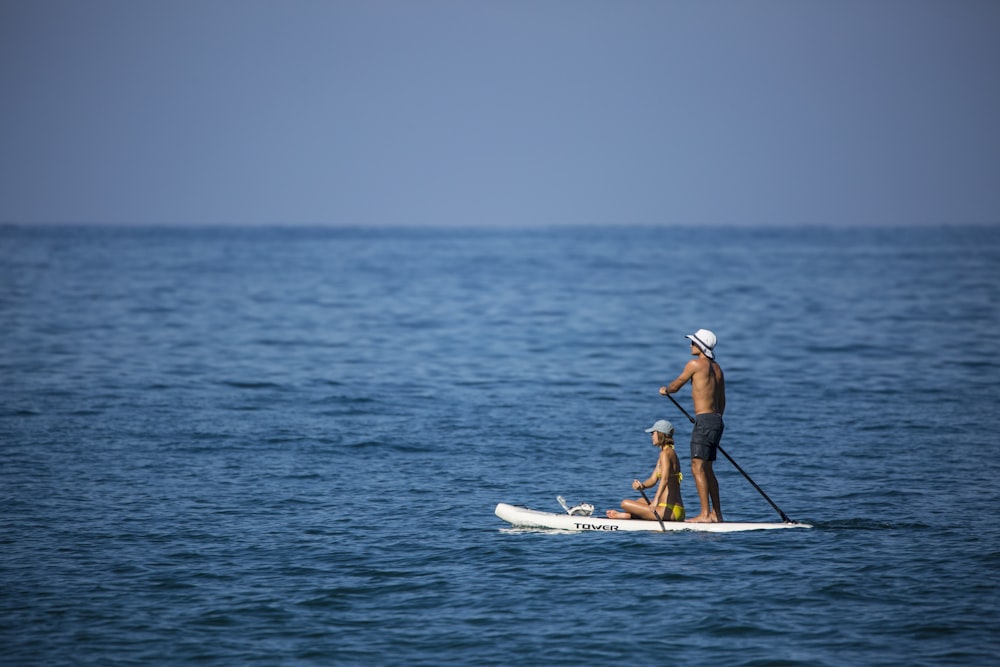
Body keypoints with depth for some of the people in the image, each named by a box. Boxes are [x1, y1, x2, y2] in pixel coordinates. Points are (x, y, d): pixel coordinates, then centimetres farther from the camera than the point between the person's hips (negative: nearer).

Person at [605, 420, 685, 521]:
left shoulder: (665, 453, -12)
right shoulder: (670, 452, 19)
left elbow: (665, 479, -28)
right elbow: (653, 480, 15)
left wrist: (656, 500, -41)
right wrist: (641, 486, -6)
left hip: (668, 511, -11)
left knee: (625, 503, -8)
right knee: (641, 501, 39)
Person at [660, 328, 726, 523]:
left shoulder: (695, 364, -9)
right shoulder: (717, 368, 15)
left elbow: (676, 386, 3)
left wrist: (665, 390, 25)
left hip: (704, 420, -9)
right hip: (716, 420, 9)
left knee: (698, 468, -9)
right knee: (707, 469, 15)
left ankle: (705, 514, -13)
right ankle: (716, 513, 16)